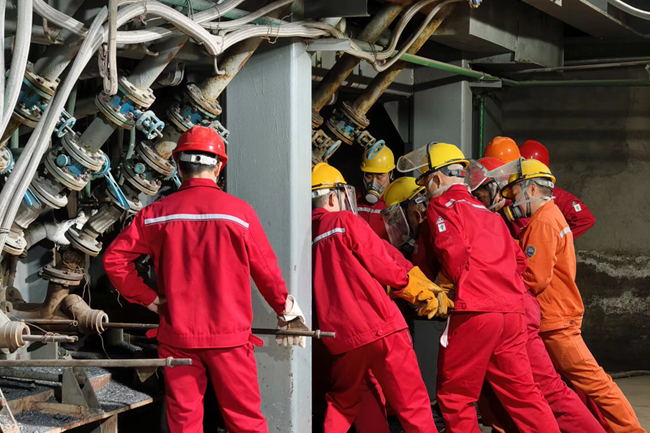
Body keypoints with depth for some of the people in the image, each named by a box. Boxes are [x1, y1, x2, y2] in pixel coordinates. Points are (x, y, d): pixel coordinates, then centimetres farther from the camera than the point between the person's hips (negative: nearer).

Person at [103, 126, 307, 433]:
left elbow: (114, 259, -2)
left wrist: (149, 299, 6)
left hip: (177, 335, 2)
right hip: (229, 335, -2)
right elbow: (266, 270, -2)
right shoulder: (239, 211, -8)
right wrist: (287, 312, 14)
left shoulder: (157, 213, -3)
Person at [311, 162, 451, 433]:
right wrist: (423, 293, 7)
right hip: (381, 327, -5)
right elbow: (385, 269, -7)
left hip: (341, 337, 5)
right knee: (413, 404, 1)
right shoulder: (346, 222, -5)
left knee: (341, 405, 22)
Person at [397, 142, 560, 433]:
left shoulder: (441, 205, 1)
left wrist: (449, 288, 1)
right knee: (521, 390, 10)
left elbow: (454, 252, -14)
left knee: (454, 396, 4)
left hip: (474, 312, -7)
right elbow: (518, 259, 22)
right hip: (512, 309, 7)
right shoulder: (487, 212, 24)